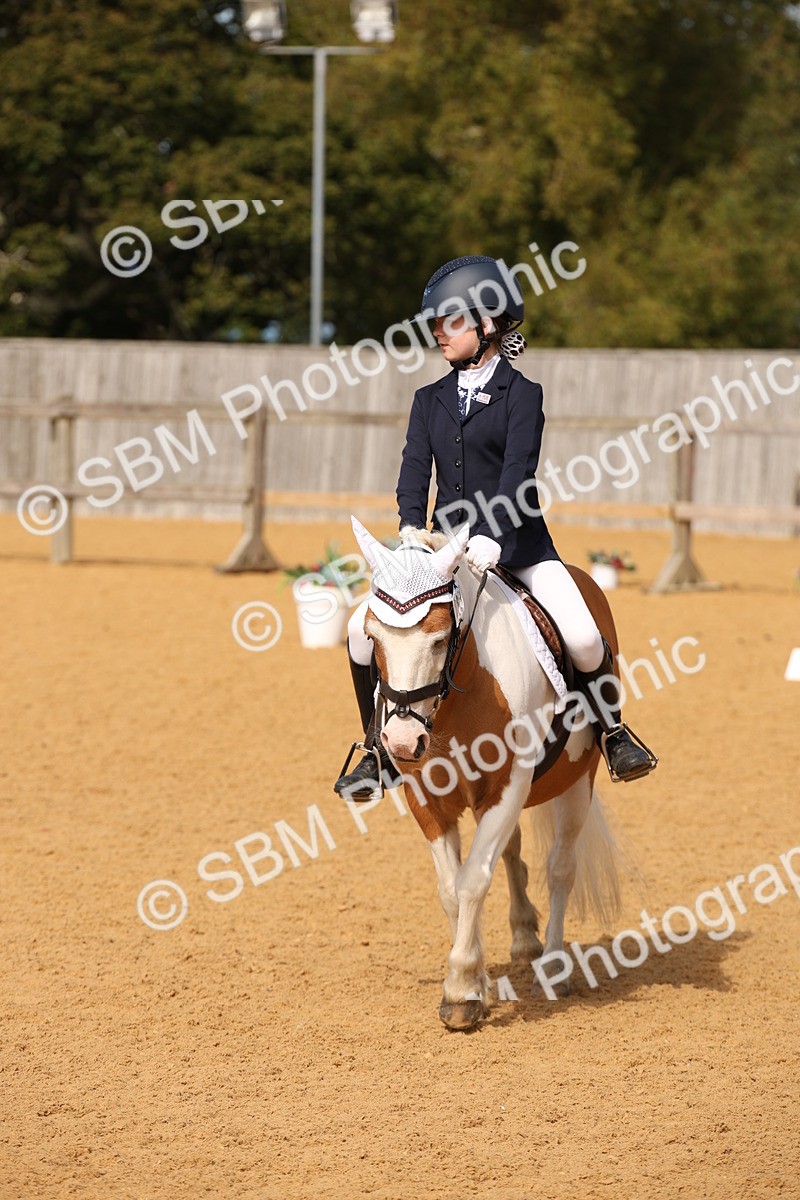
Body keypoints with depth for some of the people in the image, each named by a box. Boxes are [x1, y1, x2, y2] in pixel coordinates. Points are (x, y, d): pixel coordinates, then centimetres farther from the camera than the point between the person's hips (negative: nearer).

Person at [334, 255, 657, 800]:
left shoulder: (521, 393, -3)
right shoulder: (430, 400, 11)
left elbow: (518, 469, -17)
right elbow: (415, 472, -1)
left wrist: (492, 536, -33)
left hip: (518, 545, -4)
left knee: (583, 637, -24)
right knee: (364, 628, -12)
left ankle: (612, 729, 6)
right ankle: (381, 752, 3)